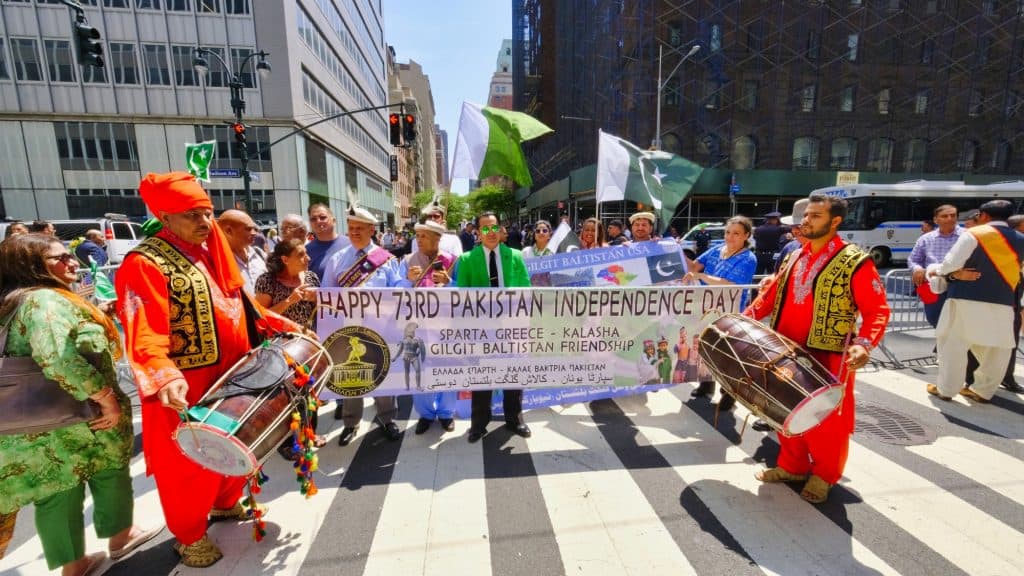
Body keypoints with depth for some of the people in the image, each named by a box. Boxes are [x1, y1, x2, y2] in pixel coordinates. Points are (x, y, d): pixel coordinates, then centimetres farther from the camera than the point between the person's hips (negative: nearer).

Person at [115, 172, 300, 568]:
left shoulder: (214, 251, 9)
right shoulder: (145, 264, -17)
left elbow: (241, 306, 15)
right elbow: (144, 333, -27)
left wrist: (283, 326, 7)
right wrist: (163, 377, -42)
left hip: (232, 374, 8)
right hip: (186, 388, -7)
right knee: (190, 461, 9)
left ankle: (226, 502, 46)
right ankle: (189, 535, 32)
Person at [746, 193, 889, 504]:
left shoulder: (855, 262, -9)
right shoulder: (793, 258, 9)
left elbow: (877, 310, -12)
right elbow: (770, 295, 14)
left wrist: (864, 343, -27)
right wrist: (745, 319, 2)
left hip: (829, 358, -5)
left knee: (826, 420, 8)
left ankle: (823, 475, 31)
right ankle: (792, 465, 35)